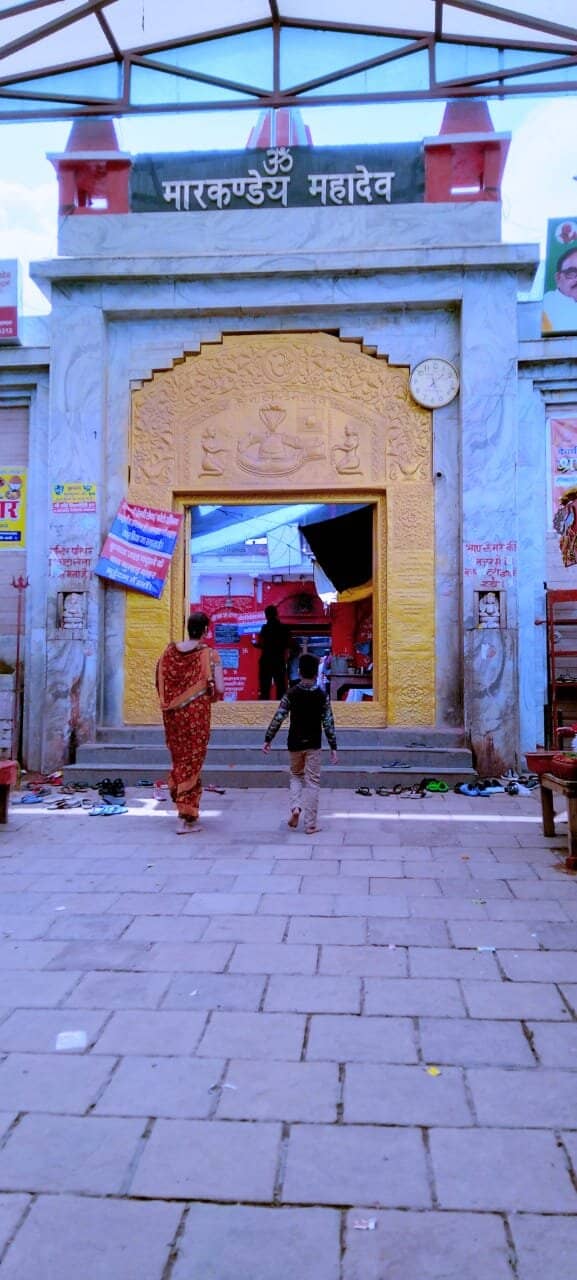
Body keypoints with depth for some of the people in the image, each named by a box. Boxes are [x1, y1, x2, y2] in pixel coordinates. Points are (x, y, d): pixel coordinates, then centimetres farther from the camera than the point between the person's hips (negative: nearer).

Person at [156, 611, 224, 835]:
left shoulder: (169, 652, 0)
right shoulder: (209, 654, -11)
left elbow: (160, 684, 5)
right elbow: (219, 688, -14)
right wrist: (209, 695, 6)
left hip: (173, 714, 4)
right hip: (197, 714, -4)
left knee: (179, 759, 19)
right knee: (193, 762, 4)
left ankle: (181, 803, 29)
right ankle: (187, 818, 5)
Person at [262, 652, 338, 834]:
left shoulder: (291, 694, -5)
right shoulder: (322, 695, -5)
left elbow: (278, 718, -7)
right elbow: (328, 722, -6)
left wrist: (267, 739, 1)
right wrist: (333, 747, -1)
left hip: (295, 744, 1)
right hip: (314, 744, -1)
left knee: (296, 776, 22)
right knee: (312, 782, 5)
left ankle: (295, 807, -2)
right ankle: (310, 824, 4)